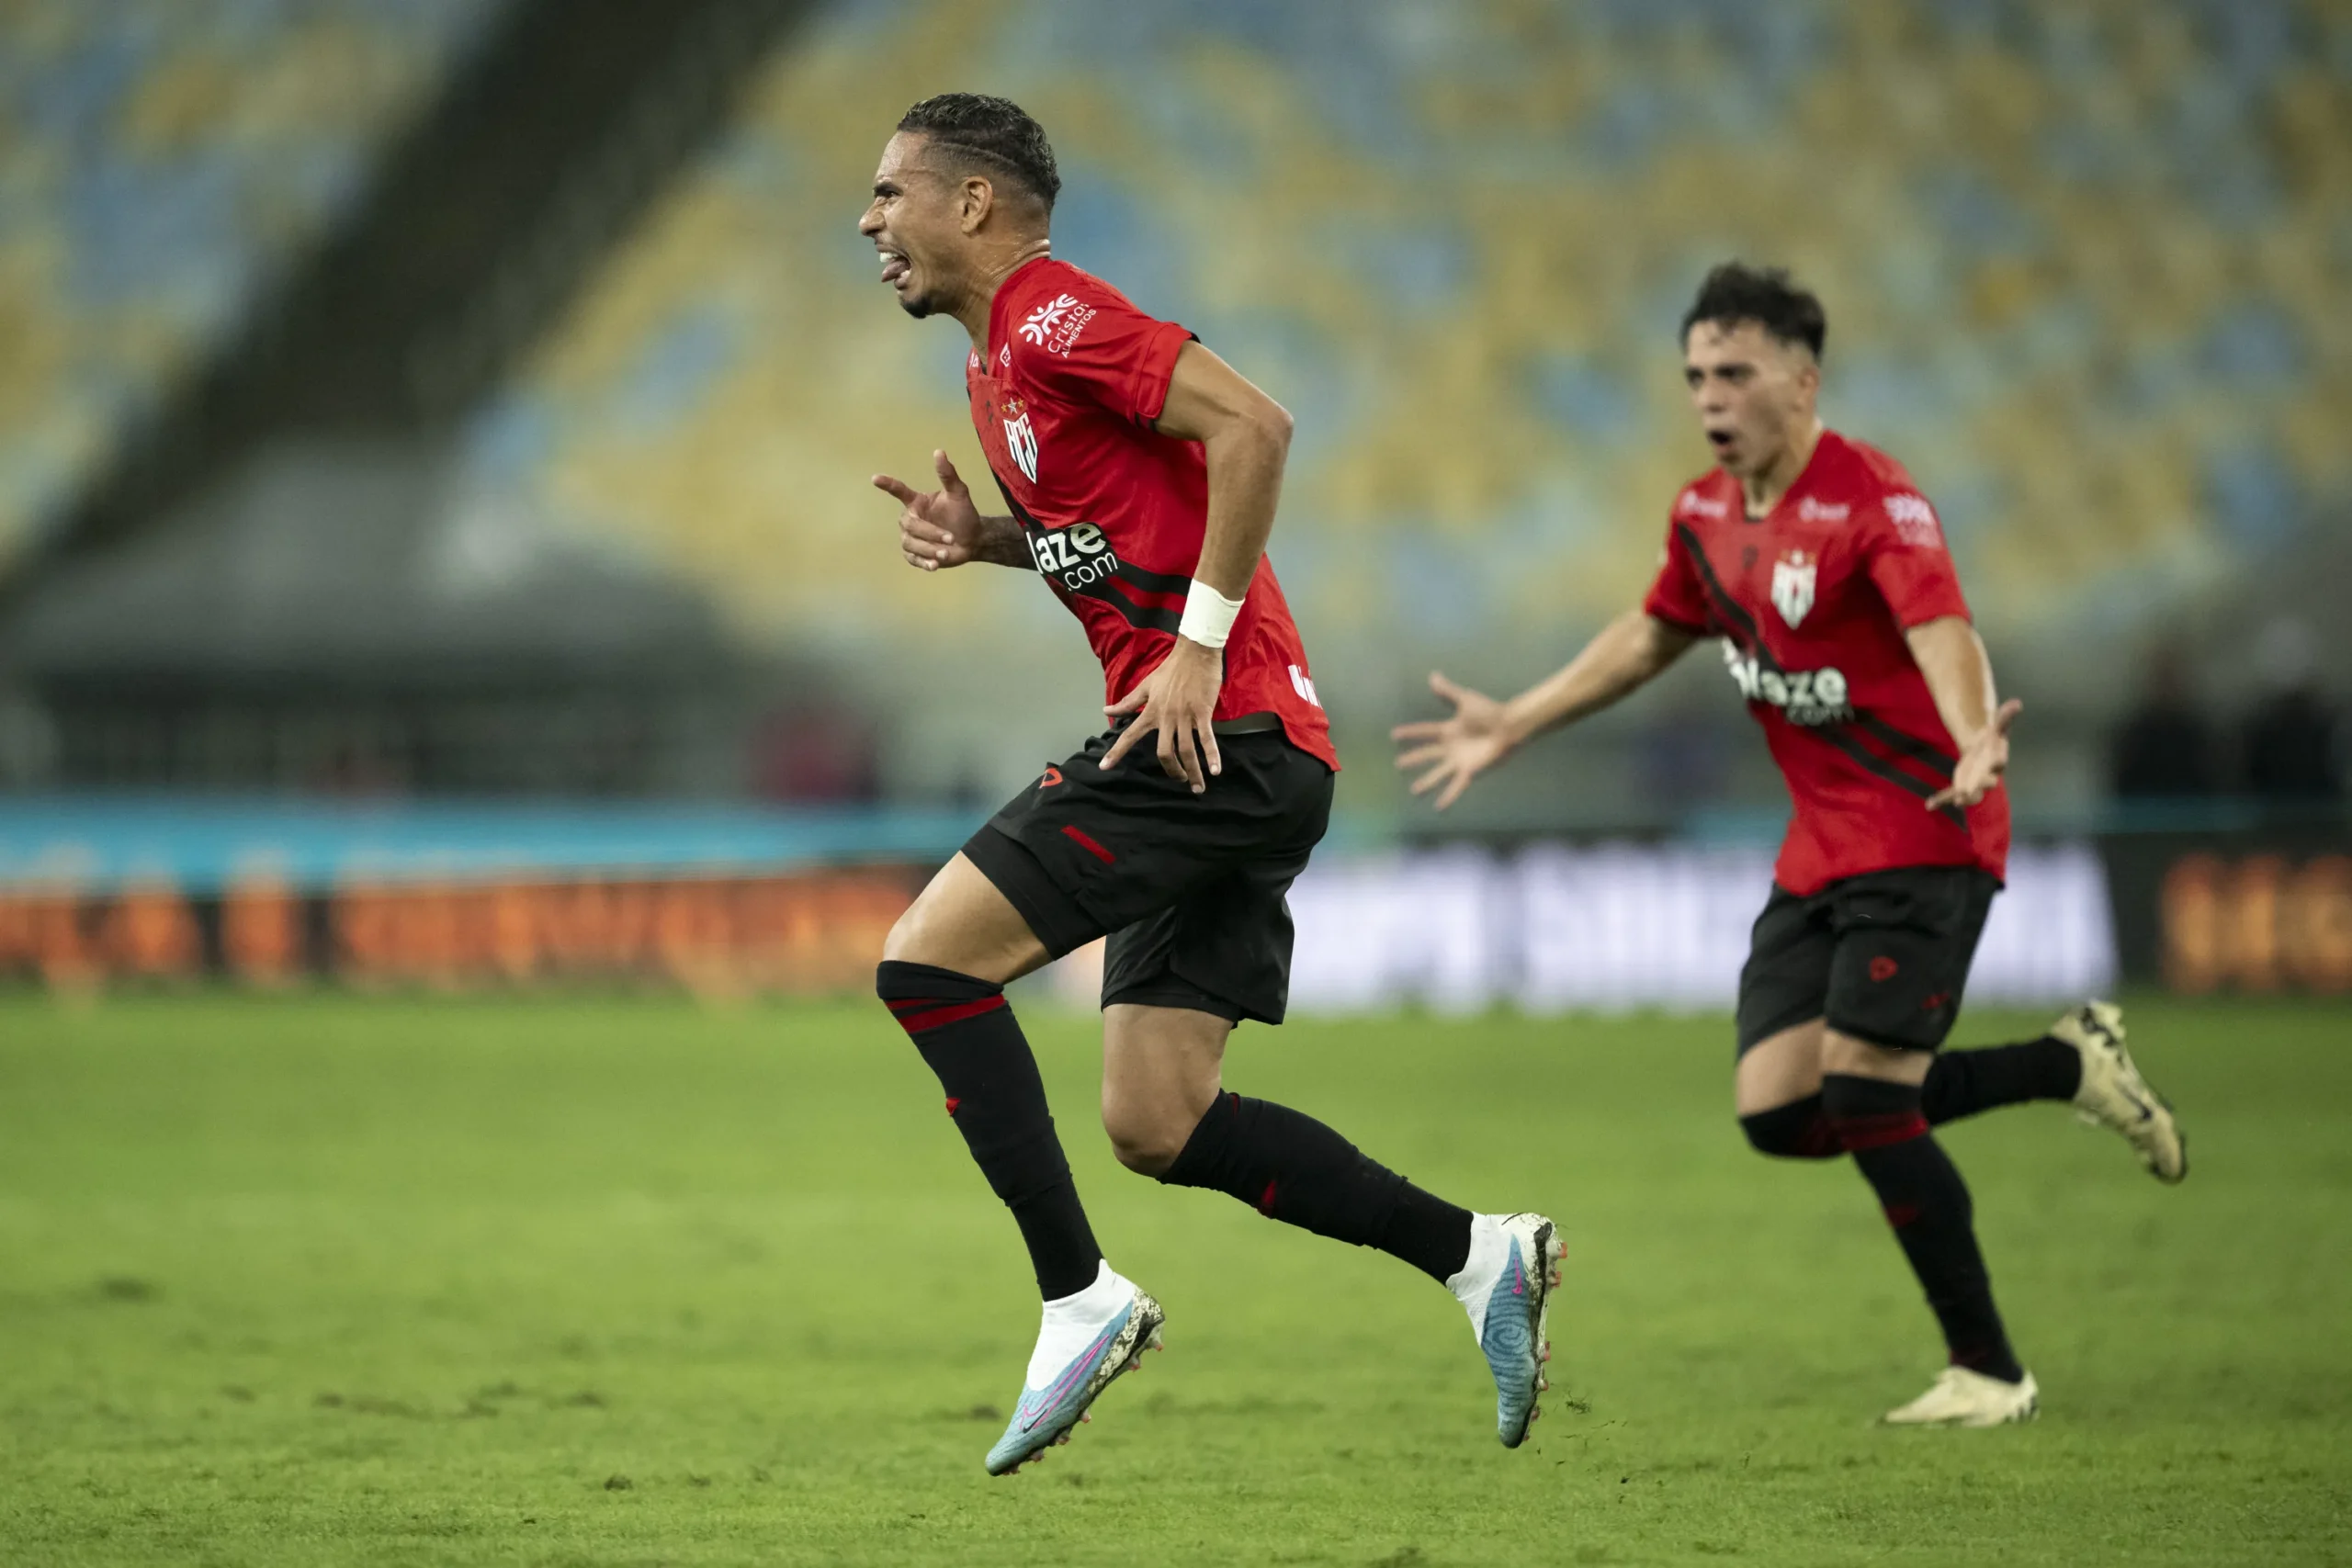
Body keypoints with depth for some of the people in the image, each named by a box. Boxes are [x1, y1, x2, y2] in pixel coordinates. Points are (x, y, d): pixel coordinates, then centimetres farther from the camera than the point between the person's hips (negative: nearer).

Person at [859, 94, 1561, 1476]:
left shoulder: (1052, 318, -10)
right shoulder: (1001, 362, 21)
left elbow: (1253, 427, -21)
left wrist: (1198, 649, -20)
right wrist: (983, 535, 13)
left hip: (1221, 731, -10)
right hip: (1231, 757, 10)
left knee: (928, 960, -13)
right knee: (1156, 1126, 5)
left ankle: (1078, 1298, -12)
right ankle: (1478, 1254, 8)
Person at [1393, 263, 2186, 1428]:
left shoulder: (1872, 502, -17)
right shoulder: (1707, 514, 7)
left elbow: (1940, 630, -34)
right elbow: (1651, 637, 26)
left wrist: (1972, 740, -55)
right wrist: (1512, 726, 27)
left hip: (1922, 839, -8)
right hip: (1819, 849, 8)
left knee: (1861, 1098, -17)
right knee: (1779, 1113, -3)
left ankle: (1988, 1372, -2)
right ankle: (2066, 1064, 14)